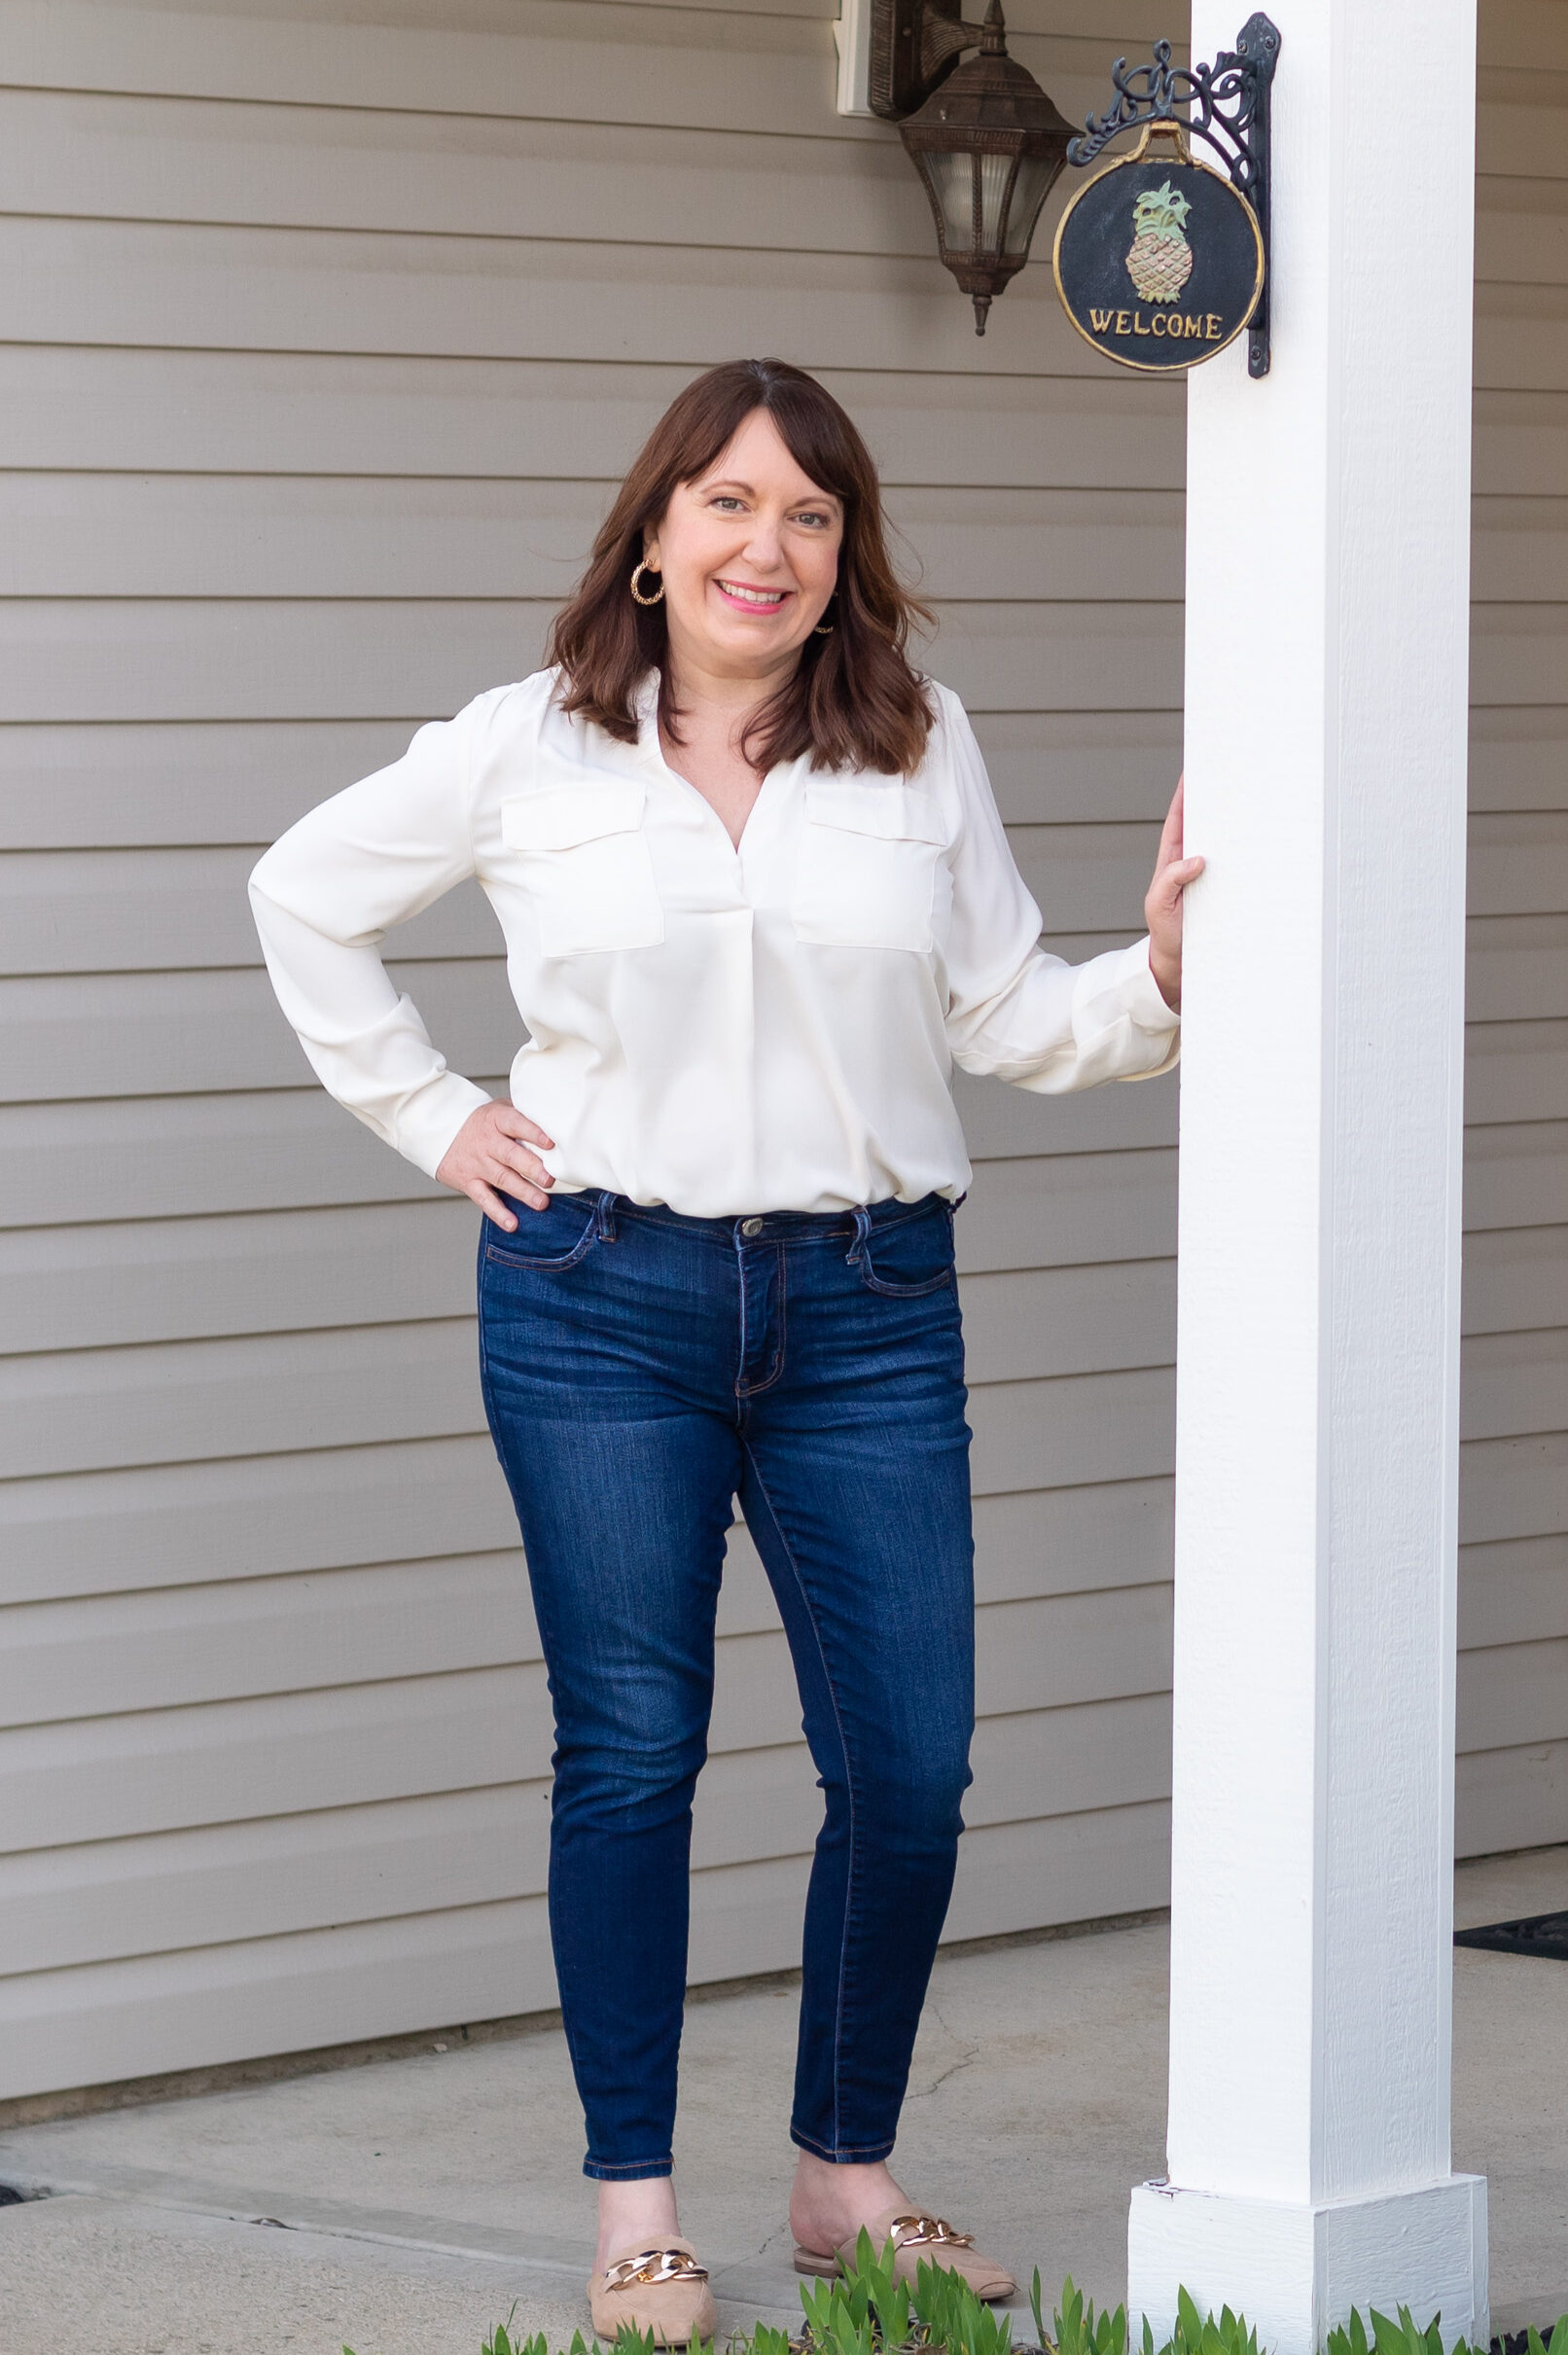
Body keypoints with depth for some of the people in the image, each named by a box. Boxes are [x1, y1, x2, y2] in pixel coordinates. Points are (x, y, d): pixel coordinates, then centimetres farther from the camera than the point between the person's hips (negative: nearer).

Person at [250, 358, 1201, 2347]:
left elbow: (1005, 1018, 7)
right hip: (603, 1303, -2)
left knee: (909, 1768, -1)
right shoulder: (527, 754, 3)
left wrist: (1159, 976, -11)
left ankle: (847, 2172, 17)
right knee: (630, 1754, 2)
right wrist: (430, 1121, 9)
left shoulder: (922, 750, 7)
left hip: (866, 1307, 2)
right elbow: (305, 898, 15)